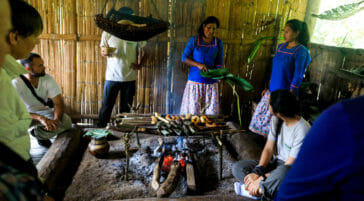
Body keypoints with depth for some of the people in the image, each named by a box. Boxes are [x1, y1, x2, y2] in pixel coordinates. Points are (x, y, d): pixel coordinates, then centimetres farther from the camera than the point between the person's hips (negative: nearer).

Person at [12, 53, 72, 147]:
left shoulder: (48, 79, -14)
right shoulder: (17, 83, -23)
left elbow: (58, 102, -16)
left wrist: (56, 119, -38)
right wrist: (40, 118, -47)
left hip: (45, 110, 3)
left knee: (66, 121, -23)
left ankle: (39, 135, 2)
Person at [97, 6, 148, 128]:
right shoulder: (108, 32, -4)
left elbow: (147, 50, 7)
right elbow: (102, 52, 6)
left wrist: (140, 65, -5)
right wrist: (105, 52, -17)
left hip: (130, 78, 1)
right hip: (111, 77, -1)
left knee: (126, 109, 11)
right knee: (106, 106, 3)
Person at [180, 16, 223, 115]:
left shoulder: (218, 43, 6)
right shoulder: (194, 40, -1)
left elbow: (219, 62, 8)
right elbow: (184, 57, -2)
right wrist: (198, 65, -17)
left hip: (211, 82, 2)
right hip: (195, 81, -2)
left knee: (211, 112, 3)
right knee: (193, 111, 1)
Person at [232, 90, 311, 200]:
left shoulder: (302, 131, -25)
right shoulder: (277, 120, -3)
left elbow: (289, 166, -24)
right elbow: (268, 148, -3)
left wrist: (261, 178, -26)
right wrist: (257, 171, -18)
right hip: (275, 162, 7)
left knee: (284, 171, -43)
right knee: (237, 167, -11)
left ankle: (260, 189, -19)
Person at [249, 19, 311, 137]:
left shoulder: (300, 51, -13)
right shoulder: (281, 47, 9)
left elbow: (297, 76, -14)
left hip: (285, 92, -7)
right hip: (272, 90, 7)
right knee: (263, 114, 10)